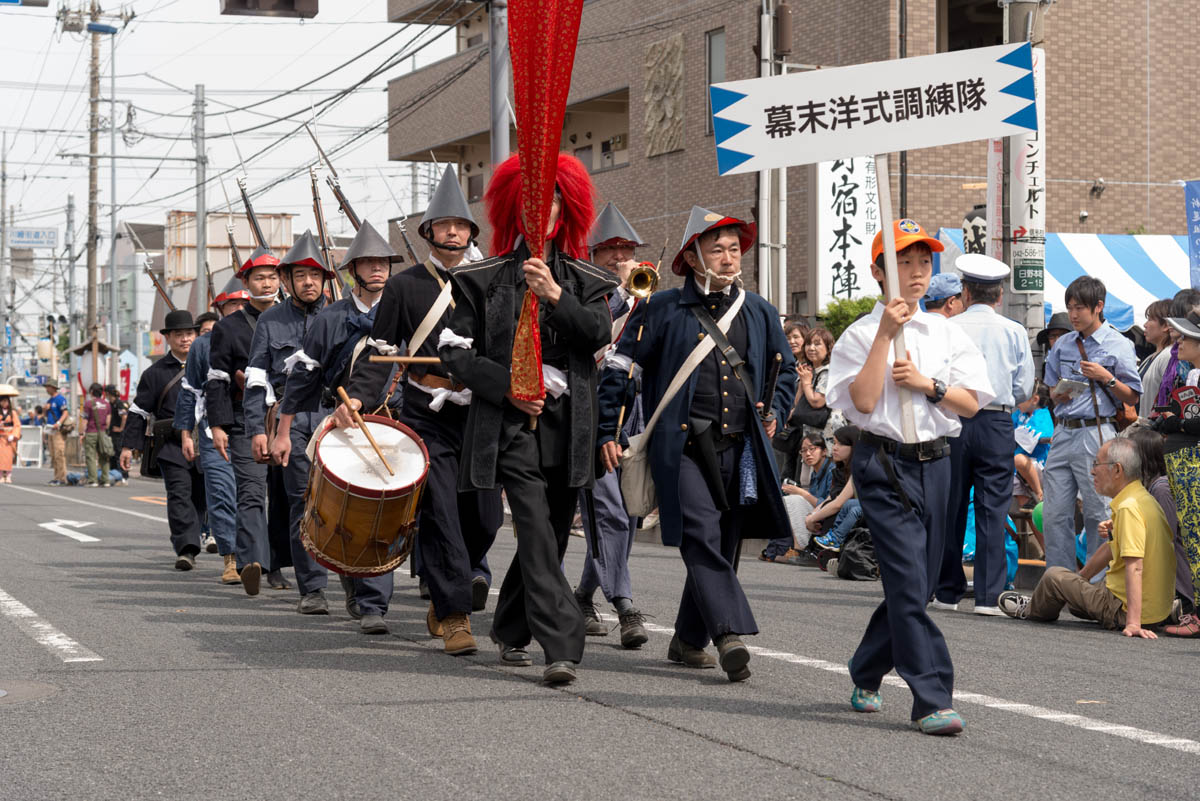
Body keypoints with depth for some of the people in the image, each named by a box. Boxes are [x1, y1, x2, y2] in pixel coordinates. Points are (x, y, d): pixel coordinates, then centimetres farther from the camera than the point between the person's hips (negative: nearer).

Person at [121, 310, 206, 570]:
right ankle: (187, 549, -22)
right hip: (171, 444, -3)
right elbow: (138, 410, 6)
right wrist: (128, 446, 2)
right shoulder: (155, 373, 5)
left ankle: (187, 544, 25)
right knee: (179, 493, -15)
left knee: (200, 496, 8)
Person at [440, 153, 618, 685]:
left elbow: (600, 335, -5)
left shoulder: (585, 281, 12)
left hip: (568, 421, 4)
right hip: (510, 421, -3)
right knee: (537, 529, -17)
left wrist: (556, 297, -20)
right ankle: (561, 646, -25)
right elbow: (455, 351, 4)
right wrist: (506, 386, -9)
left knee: (552, 533, 11)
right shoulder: (485, 279, 6)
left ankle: (510, 631, 32)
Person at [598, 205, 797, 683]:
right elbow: (618, 368, 4)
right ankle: (731, 636, -28)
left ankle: (688, 640, 22)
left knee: (724, 547, 8)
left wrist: (774, 411, 10)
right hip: (683, 446, -5)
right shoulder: (663, 310, 1)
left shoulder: (758, 313, 14)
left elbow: (785, 369, 27)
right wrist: (608, 432, 0)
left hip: (741, 448, 5)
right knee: (702, 536, -20)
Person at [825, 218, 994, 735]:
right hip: (883, 463, -5)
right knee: (908, 580, -14)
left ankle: (866, 675, 30)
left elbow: (971, 403, 7)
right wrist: (886, 334, -15)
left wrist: (927, 384, -10)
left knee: (916, 583, 10)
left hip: (934, 461, 5)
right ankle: (932, 701, -17)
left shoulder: (948, 334, 11)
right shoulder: (862, 334, -2)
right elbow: (865, 400, -14)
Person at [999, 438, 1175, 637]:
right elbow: (1111, 549, 23)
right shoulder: (1143, 499, 10)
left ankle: (1030, 610, 37)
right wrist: (1079, 578, 32)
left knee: (1054, 576, 9)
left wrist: (1133, 623, -36)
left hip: (1123, 611, -9)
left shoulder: (1129, 507, -23)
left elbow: (1135, 567, -31)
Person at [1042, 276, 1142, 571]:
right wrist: (1058, 394, 3)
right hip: (1063, 433, 5)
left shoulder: (1118, 345, 0)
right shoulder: (1062, 344, 14)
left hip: (1096, 434, -5)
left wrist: (1107, 379, -13)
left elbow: (1132, 397, 1)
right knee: (1055, 513, 4)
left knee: (1098, 514, -2)